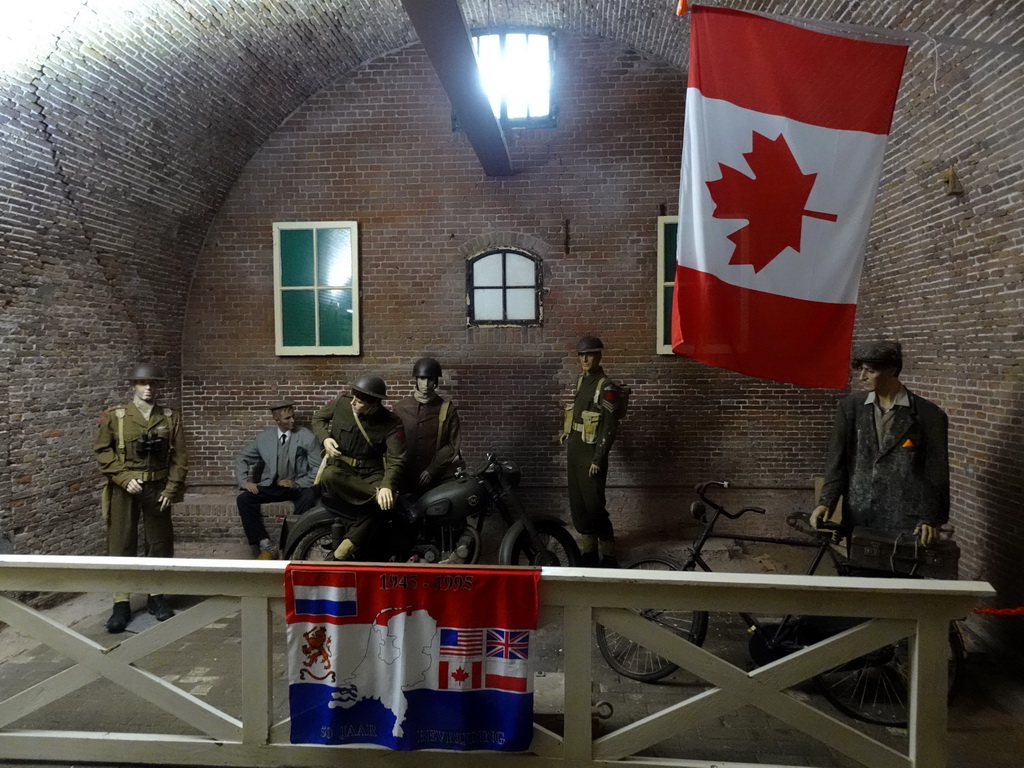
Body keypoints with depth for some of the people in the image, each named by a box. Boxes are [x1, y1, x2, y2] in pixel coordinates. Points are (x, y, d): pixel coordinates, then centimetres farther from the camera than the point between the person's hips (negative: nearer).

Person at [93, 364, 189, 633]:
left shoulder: (171, 417, 4)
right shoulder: (114, 416, -1)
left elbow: (179, 455, 3)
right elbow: (102, 450, -2)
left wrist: (172, 488, -5)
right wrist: (124, 478, -12)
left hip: (158, 488, 2)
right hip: (124, 488, -2)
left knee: (160, 543, 8)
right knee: (121, 544, 2)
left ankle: (156, 596, 22)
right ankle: (121, 603, 11)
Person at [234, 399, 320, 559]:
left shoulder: (307, 437, -4)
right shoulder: (264, 437, 5)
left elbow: (318, 468, -7)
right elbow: (242, 459, 12)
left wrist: (298, 483, -18)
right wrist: (244, 481, -6)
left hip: (297, 487, -3)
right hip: (271, 486, 3)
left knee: (309, 497, -36)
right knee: (243, 499, -21)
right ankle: (266, 546, -18)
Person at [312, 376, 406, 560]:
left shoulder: (391, 423, -11)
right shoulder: (342, 403, -5)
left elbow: (396, 460, -20)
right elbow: (318, 417, 14)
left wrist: (387, 485, -40)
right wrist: (325, 438, -8)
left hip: (370, 471, -1)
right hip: (339, 465, 1)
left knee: (384, 501, -33)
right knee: (329, 477, -38)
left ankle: (349, 546, -27)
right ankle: (377, 494, -36)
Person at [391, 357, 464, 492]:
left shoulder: (447, 409, -1)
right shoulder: (400, 407, 5)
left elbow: (453, 445, -2)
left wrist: (432, 470, -10)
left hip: (437, 478, -2)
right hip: (406, 477, 2)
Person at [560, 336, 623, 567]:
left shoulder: (606, 387, -12)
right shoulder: (581, 381, 12)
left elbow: (610, 427, -16)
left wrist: (598, 458, -18)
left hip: (591, 454, -8)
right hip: (575, 451, 8)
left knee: (594, 506, -7)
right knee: (577, 505, 10)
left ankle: (608, 557, 6)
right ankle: (589, 552, 21)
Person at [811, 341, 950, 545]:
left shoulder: (929, 415, -2)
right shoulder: (849, 407, 5)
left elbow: (937, 474, -2)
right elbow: (837, 460, 1)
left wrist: (931, 519, -12)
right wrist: (826, 502, -11)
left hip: (904, 522, -2)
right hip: (857, 518, 3)